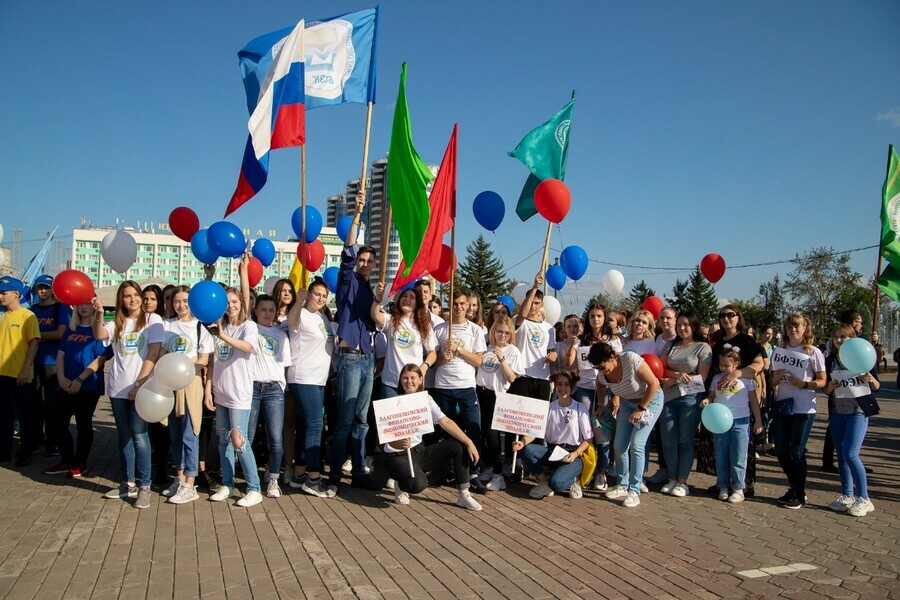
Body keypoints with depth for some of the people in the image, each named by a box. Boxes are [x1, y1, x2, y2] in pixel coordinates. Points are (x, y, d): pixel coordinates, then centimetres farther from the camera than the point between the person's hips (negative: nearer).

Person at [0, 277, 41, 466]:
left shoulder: (28, 316, -8)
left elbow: (34, 343, -12)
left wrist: (26, 370, -18)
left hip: (20, 376, -7)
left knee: (24, 416, 3)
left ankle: (25, 453, 12)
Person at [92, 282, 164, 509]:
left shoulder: (152, 319, 0)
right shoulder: (117, 323, 11)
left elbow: (153, 353, -6)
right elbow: (99, 335, -10)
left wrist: (140, 383, -11)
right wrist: (99, 314, -28)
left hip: (142, 386, -5)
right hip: (118, 387, 5)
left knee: (139, 434, -9)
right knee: (124, 436, 11)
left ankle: (144, 487, -2)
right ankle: (128, 483, 21)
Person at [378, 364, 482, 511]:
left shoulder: (426, 400, 2)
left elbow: (446, 422, -6)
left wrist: (469, 443, -16)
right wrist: (400, 444, -44)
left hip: (419, 451, 6)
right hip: (398, 456, -5)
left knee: (459, 446, -10)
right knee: (418, 484, -34)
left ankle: (464, 495, -2)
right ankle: (401, 484, 4)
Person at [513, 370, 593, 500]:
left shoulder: (580, 409, -4)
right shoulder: (549, 408, 4)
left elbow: (589, 438, -3)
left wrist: (575, 454, -19)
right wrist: (523, 442, -26)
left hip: (573, 455, -4)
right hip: (552, 451, 4)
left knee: (556, 483, -31)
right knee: (527, 450, -25)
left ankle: (573, 479, 5)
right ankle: (544, 483, -2)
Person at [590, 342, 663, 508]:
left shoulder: (631, 359, -33)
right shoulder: (602, 374, -15)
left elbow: (654, 384, -26)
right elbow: (601, 386, 12)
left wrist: (641, 409, -20)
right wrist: (601, 405, 5)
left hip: (650, 400, -5)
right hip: (627, 402, 6)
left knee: (636, 445, -14)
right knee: (619, 445, 0)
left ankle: (634, 491, -3)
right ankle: (622, 486, 17)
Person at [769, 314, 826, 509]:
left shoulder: (813, 352, -4)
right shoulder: (779, 351, 9)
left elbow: (822, 381, -5)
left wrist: (803, 384, -20)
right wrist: (775, 378, -7)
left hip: (804, 409, -5)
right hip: (782, 407, 5)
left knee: (797, 451, -1)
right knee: (781, 451, 7)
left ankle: (800, 495, 14)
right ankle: (794, 488, 26)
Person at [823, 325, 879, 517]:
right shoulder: (830, 361, 7)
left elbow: (877, 386, 3)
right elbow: (826, 390, 11)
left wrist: (870, 379, -19)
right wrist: (831, 386, -11)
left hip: (858, 411, -4)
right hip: (837, 412, 4)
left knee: (851, 454, -12)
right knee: (841, 456, 8)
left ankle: (863, 498, 1)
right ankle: (847, 496, 19)